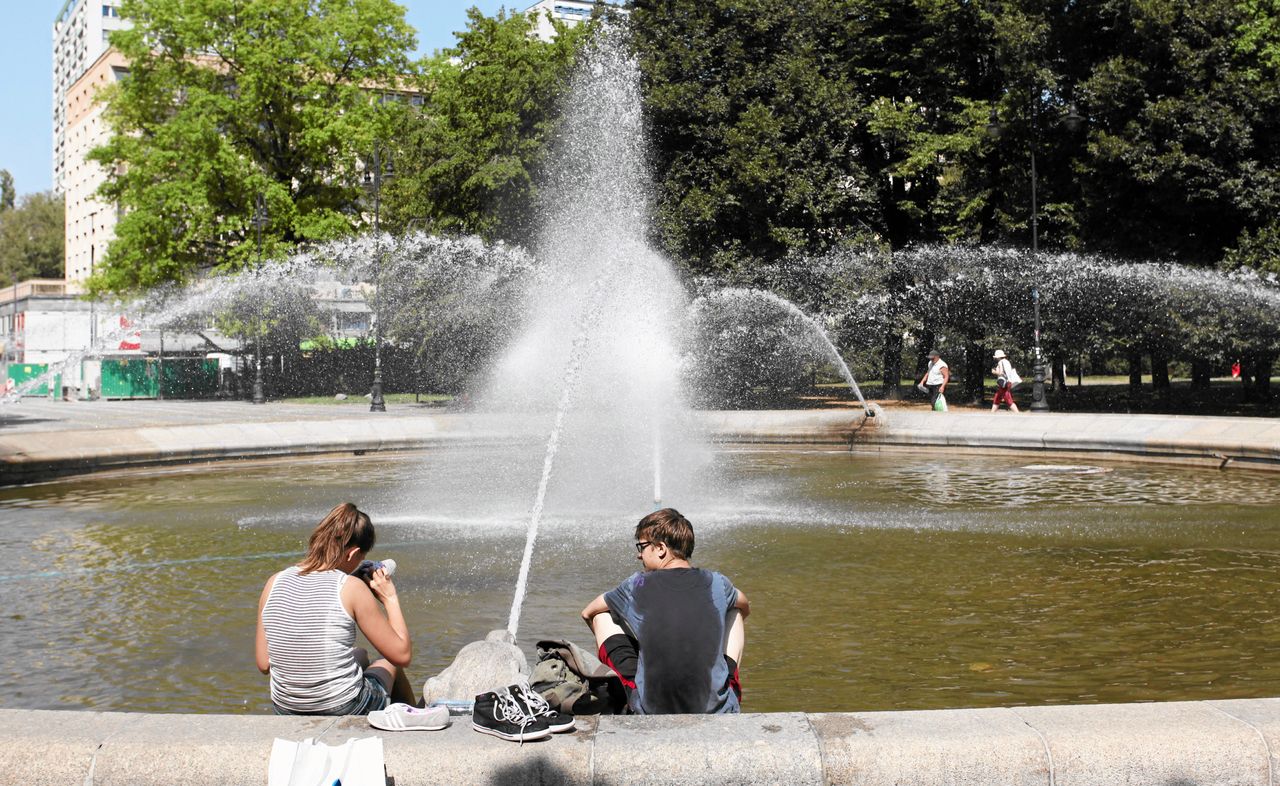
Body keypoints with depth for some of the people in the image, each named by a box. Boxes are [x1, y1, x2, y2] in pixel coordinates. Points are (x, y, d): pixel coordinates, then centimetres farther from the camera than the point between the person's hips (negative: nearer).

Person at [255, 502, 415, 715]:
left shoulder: (275, 583, -4)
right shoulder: (351, 588, -16)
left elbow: (263, 664, 0)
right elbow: (403, 655, -11)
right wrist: (390, 599, -2)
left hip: (287, 714, 5)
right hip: (346, 712, -5)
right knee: (388, 664, 29)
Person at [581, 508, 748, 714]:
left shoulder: (638, 586, -1)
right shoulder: (716, 583, 2)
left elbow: (587, 613, 19)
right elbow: (745, 607, 28)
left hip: (650, 711, -1)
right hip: (718, 710, 2)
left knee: (602, 615, 16)